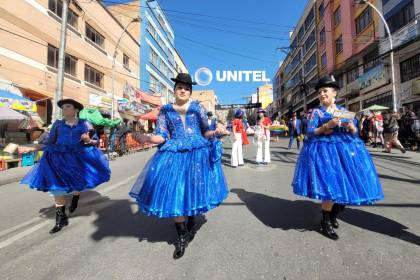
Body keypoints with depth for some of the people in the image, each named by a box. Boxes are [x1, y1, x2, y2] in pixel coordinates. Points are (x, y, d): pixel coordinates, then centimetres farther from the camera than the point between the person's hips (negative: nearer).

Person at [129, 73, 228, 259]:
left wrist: (216, 132, -11)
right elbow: (162, 137, 2)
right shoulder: (165, 110, 8)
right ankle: (182, 236, 13)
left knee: (193, 188, 3)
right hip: (173, 154, 0)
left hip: (197, 153, 0)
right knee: (174, 193, -5)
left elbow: (205, 132, 9)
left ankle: (191, 224, 32)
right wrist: (148, 138, -18)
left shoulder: (197, 108, 7)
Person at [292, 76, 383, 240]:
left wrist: (351, 128, -10)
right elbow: (310, 133, -8)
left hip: (346, 151, 5)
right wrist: (327, 125, -19)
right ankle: (325, 223, 7)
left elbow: (355, 133, 12)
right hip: (325, 151, -5)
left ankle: (333, 216, 30)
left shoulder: (344, 110, 11)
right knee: (330, 187, -12)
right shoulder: (317, 112, 0)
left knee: (346, 185, 6)